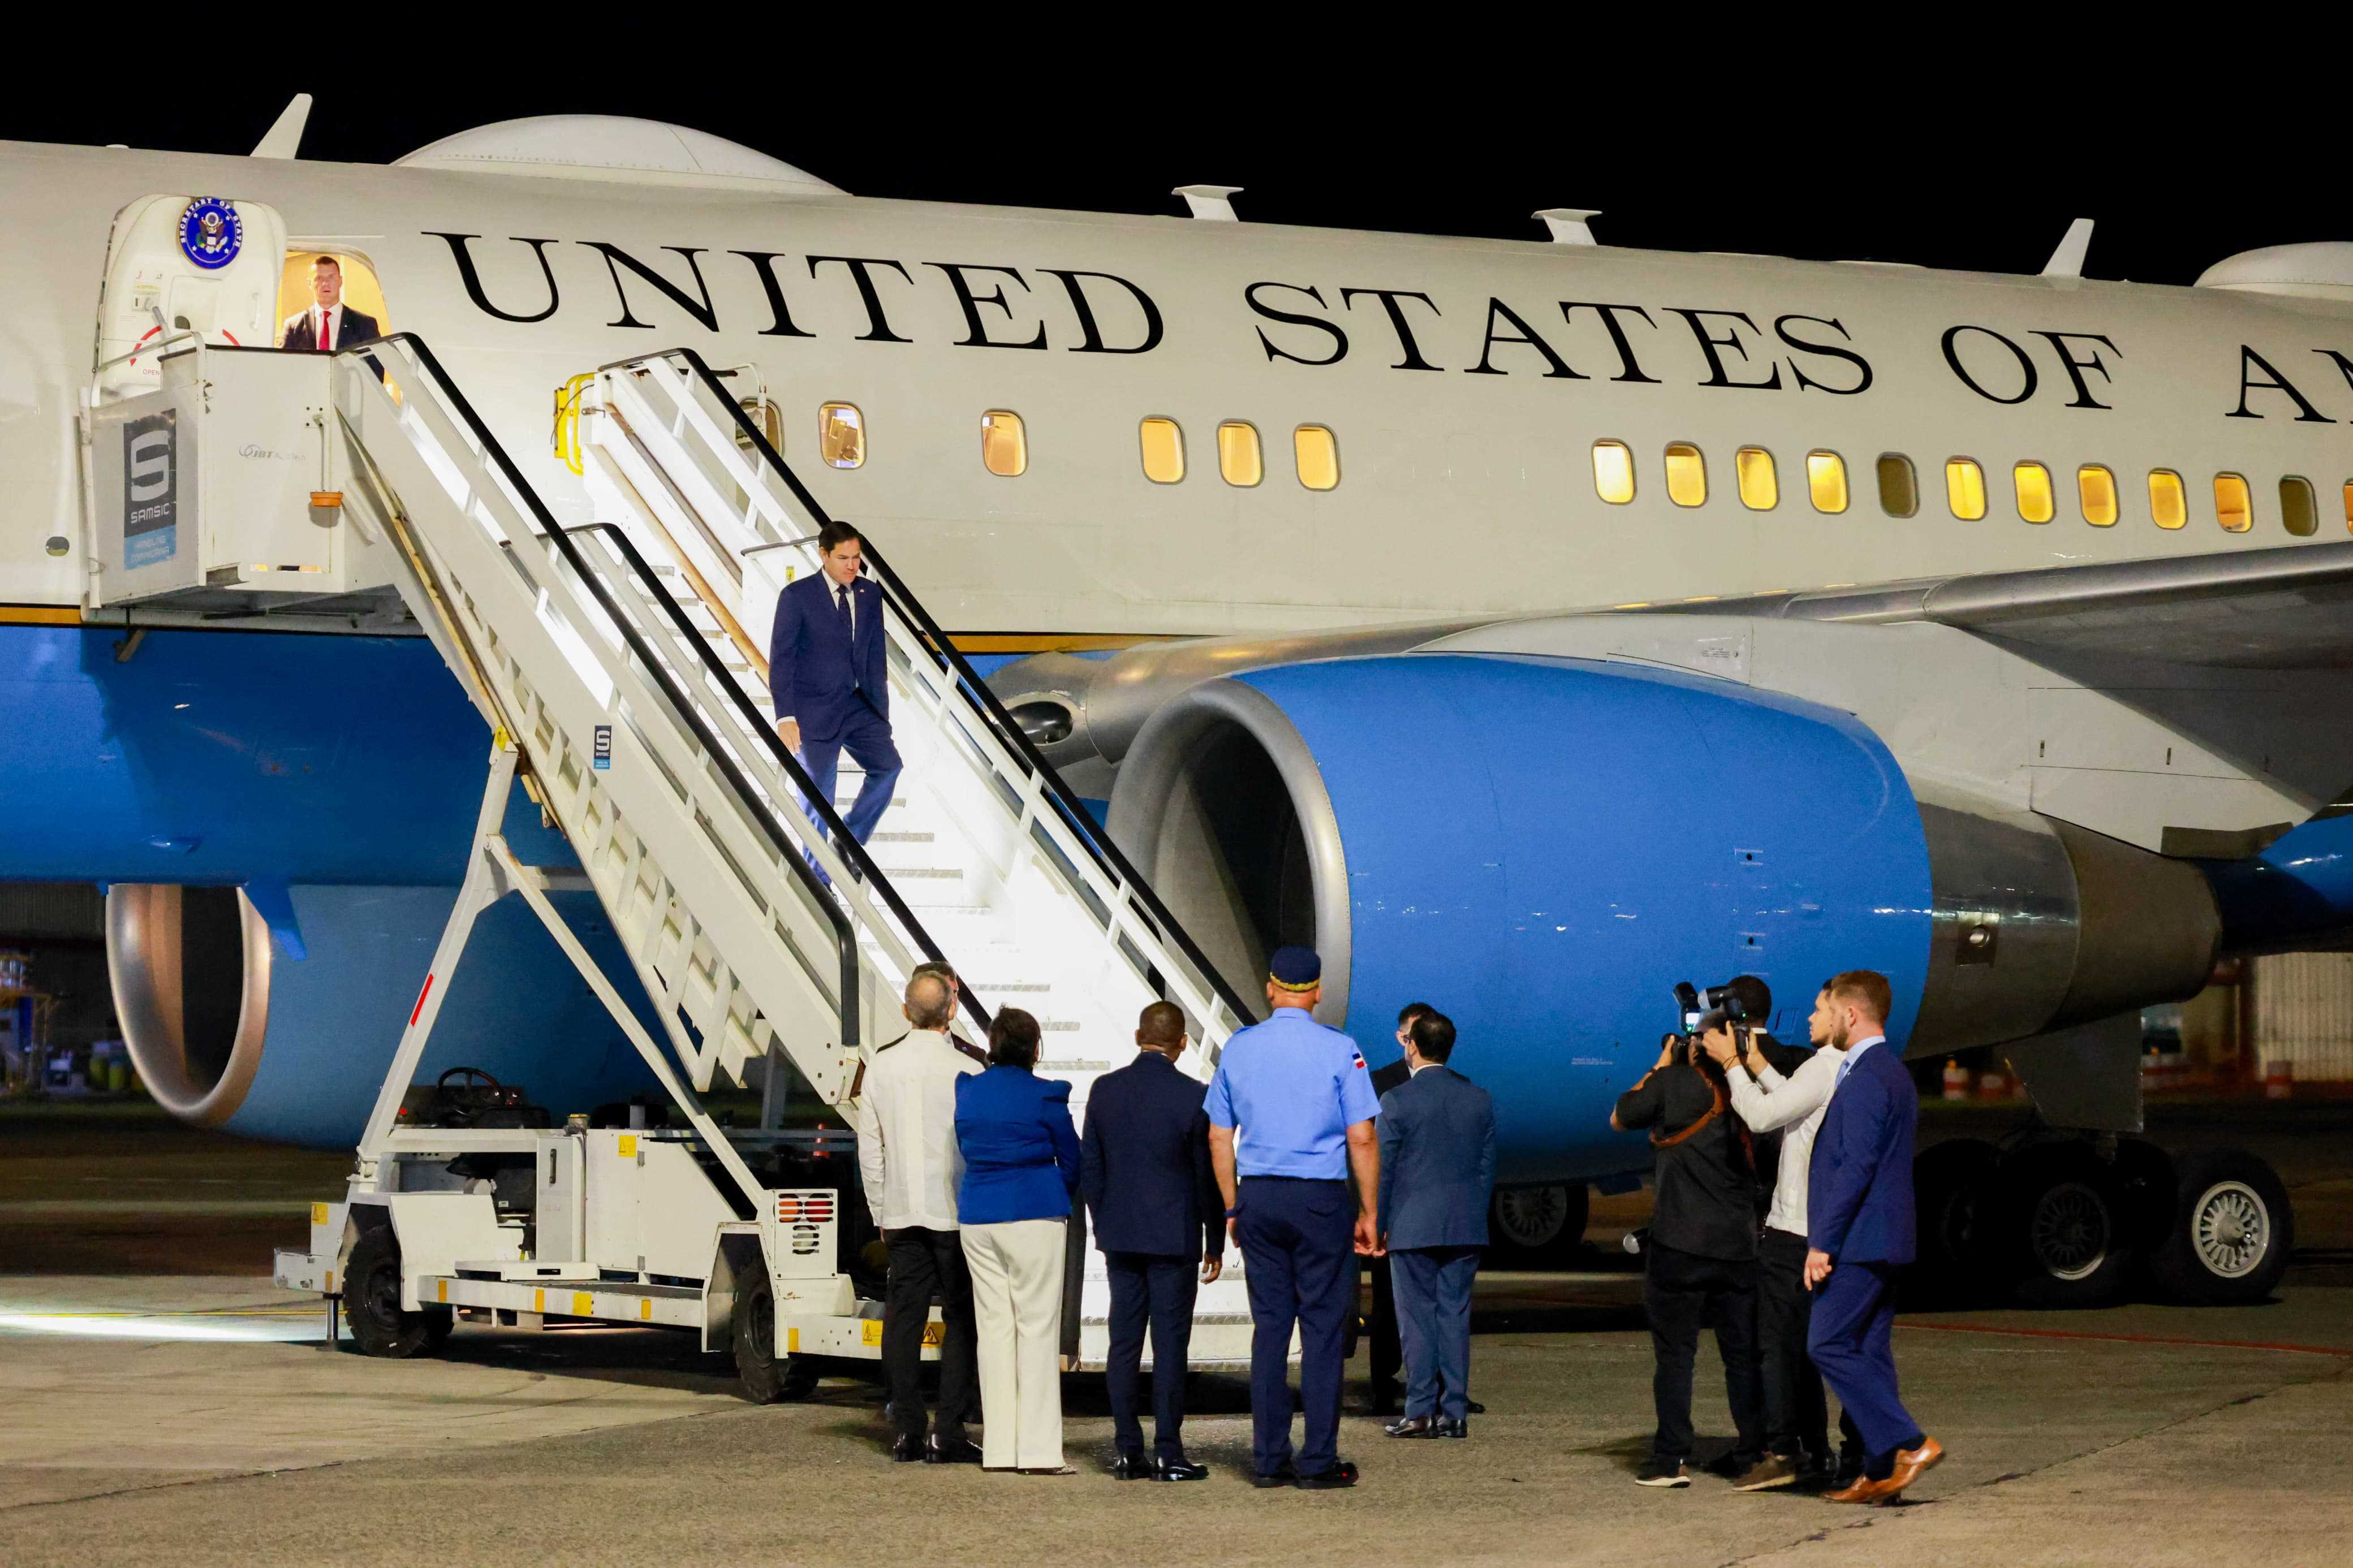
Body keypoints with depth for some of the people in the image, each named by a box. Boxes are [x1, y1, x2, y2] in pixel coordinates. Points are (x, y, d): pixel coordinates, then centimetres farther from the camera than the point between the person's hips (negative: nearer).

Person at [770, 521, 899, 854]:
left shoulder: (870, 594, 8)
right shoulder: (797, 596, -7)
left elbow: (875, 656, 12)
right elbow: (781, 658, -7)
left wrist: (882, 713, 9)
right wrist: (785, 716, -14)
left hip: (859, 707, 4)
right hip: (815, 711, -4)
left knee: (888, 766, -16)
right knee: (819, 799, -2)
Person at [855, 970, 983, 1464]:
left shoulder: (881, 1067, 3)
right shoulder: (967, 1071, -10)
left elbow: (869, 1149, 8)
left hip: (902, 1213, 4)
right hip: (956, 1211, -4)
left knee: (904, 1316, 7)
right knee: (961, 1319, 1)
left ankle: (906, 1431, 6)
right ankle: (948, 1432, -4)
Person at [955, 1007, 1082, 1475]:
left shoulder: (967, 1091, 6)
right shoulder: (1045, 1097, -7)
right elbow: (1072, 1160, 3)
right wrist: (1061, 1204, 20)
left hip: (978, 1218, 5)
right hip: (1034, 1216, -5)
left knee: (994, 1327, 9)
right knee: (1038, 1329, -3)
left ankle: (999, 1448, 8)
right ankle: (1038, 1451, -6)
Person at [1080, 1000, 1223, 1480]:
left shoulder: (1104, 1090, 1)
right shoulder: (1193, 1097, -10)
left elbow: (1089, 1167, 7)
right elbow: (1208, 1175, -5)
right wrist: (1215, 1243, 4)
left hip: (1120, 1237, 4)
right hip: (1174, 1238, -4)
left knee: (1124, 1342, 6)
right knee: (1170, 1343, -1)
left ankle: (1127, 1451, 6)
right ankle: (1168, 1453, -2)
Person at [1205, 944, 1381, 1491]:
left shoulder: (1239, 1048, 6)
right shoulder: (1338, 1050, -5)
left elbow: (1219, 1139, 9)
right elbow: (1362, 1140, -6)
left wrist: (1233, 1208, 17)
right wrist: (1368, 1212, 1)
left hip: (1258, 1198, 4)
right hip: (1321, 1199, -4)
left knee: (1269, 1326, 8)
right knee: (1323, 1327, 0)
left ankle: (1269, 1457, 8)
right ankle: (1319, 1461, -1)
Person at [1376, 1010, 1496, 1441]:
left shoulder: (1397, 1101, -9)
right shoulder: (1479, 1099, 5)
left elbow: (1383, 1168, -6)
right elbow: (1487, 1167, 9)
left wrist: (1379, 1224, 2)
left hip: (1412, 1226, -4)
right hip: (1465, 1227, 4)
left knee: (1418, 1316, 1)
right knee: (1456, 1315, 6)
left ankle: (1421, 1412, -1)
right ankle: (1455, 1413, 4)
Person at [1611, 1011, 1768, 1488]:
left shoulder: (1674, 1083, -9)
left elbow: (1620, 1118, 6)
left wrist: (1661, 1066, 13)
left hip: (1679, 1245, -4)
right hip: (1739, 1246, 4)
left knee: (1675, 1352, 1)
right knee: (1743, 1353, 10)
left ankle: (1671, 1460, -2)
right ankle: (1753, 1454, 11)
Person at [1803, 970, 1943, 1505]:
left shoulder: (1865, 1079, -16)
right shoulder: (1894, 1074, 17)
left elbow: (1856, 1167, -21)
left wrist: (1822, 1242, -19)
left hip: (1857, 1240, -10)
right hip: (1884, 1240, 10)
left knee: (1829, 1346, -8)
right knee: (1870, 1353, 10)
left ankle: (1909, 1444, -12)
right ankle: (1881, 1474, 10)